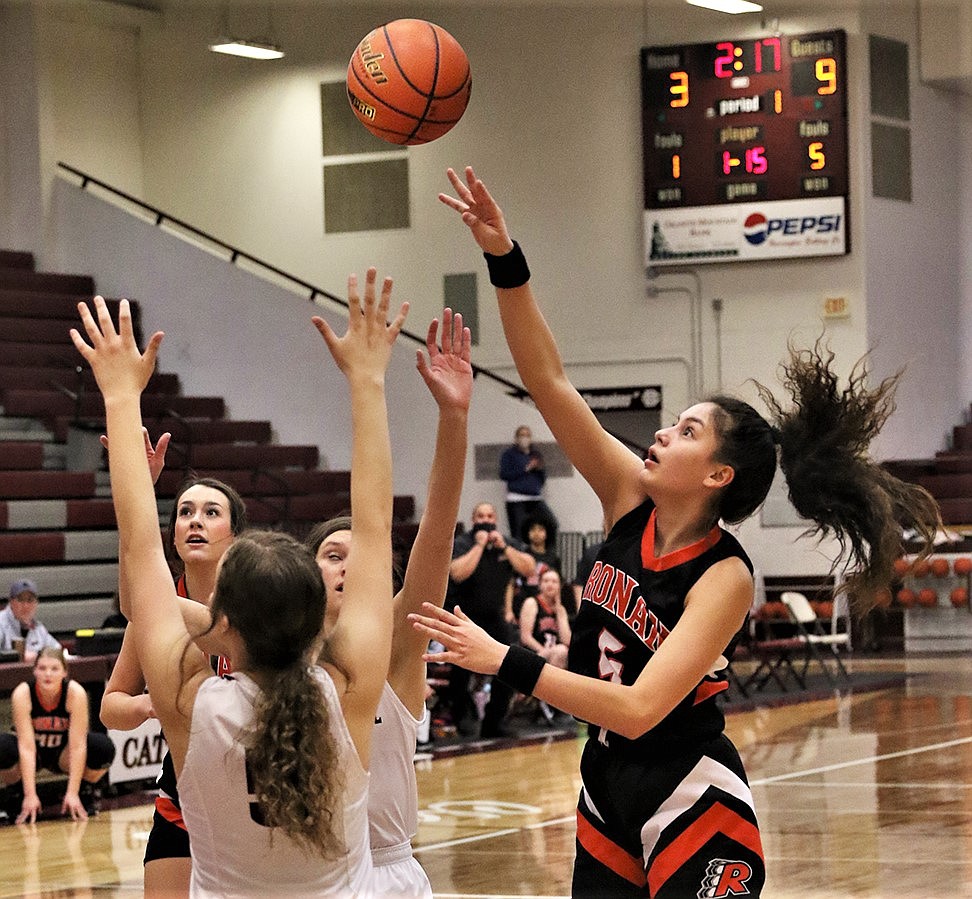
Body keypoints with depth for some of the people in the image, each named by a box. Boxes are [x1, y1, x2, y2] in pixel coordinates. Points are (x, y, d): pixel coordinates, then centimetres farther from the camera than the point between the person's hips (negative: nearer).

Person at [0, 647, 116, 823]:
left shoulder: (75, 693, -26)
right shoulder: (22, 694, -27)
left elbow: (77, 746, -26)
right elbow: (26, 747, -29)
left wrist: (72, 793, -31)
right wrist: (30, 795, -35)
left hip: (63, 752, 0)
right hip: (35, 754, 0)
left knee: (103, 748, -30)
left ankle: (85, 791, 1)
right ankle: (14, 794, -3)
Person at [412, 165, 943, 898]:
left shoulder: (726, 578, -18)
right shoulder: (632, 499, -2)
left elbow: (638, 709, -29)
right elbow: (547, 380, -7)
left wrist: (503, 661, -32)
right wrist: (504, 260, -16)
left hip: (692, 807, -6)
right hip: (608, 784, 6)